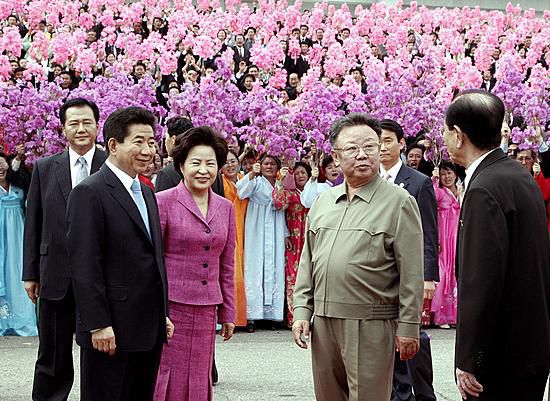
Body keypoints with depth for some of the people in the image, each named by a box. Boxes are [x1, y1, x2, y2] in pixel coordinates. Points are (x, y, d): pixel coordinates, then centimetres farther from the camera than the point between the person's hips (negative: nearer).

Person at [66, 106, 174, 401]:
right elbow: (84, 265, -16)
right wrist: (98, 325, -19)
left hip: (150, 330, 8)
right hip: (109, 332, -8)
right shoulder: (89, 193, -11)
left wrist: (163, 314, 16)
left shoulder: (146, 193, 17)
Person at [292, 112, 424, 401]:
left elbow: (411, 273, -7)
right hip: (323, 320, 6)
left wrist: (408, 326, -10)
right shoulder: (323, 201, 14)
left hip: (370, 323, -6)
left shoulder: (398, 201, -4)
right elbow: (307, 261, 17)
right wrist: (301, 310, 8)